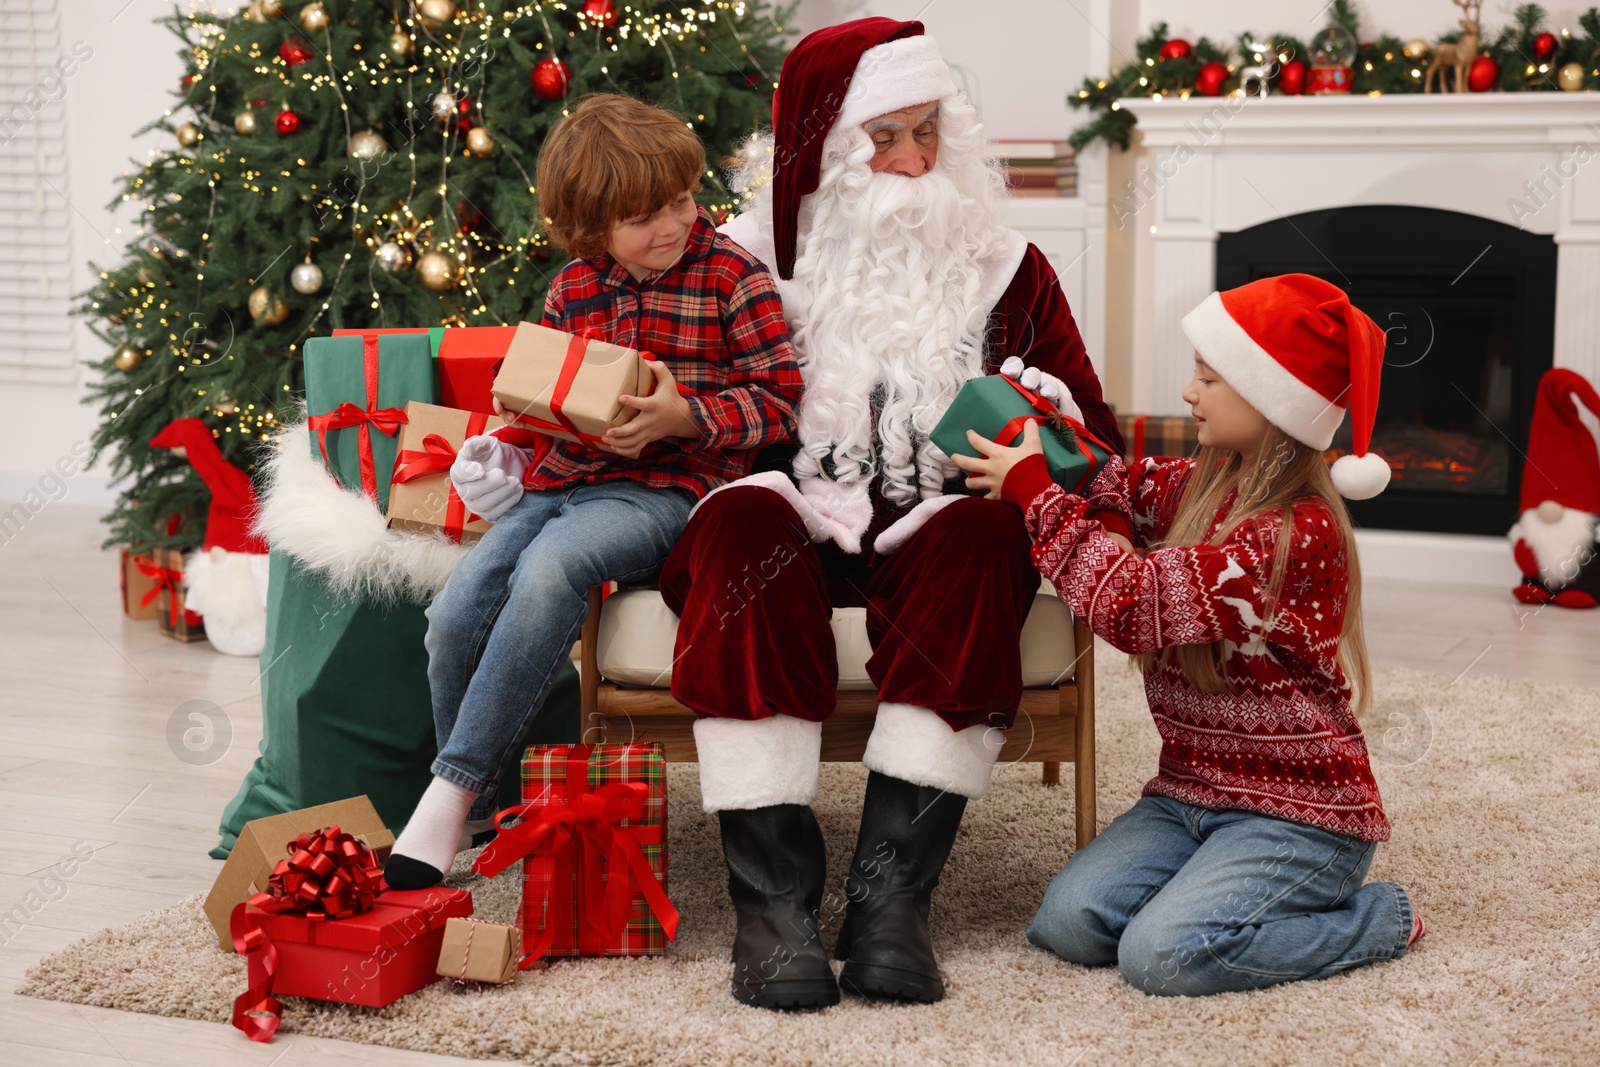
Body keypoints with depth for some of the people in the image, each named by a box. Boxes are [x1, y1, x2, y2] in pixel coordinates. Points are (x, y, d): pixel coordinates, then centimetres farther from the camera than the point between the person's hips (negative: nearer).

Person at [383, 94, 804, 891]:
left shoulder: (730, 276, -1)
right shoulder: (570, 290, 13)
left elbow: (781, 398, -5)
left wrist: (685, 415, -18)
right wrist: (510, 447, 5)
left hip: (665, 490, -5)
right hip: (560, 482, 5)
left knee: (548, 569, -34)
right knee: (455, 611, -17)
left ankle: (453, 789, -27)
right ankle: (471, 810, 4)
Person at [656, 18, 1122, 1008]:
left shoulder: (1005, 266, 14)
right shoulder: (744, 259, 11)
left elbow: (1095, 437, 13)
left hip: (932, 536, 1)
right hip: (795, 527, 0)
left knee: (979, 535, -33)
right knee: (743, 522, -34)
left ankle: (892, 890, -37)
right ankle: (773, 898, -38)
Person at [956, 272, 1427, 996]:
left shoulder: (1299, 531, -22)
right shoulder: (1203, 487, 6)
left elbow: (1132, 602, -26)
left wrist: (1034, 490, -17)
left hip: (1296, 811, -7)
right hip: (1190, 793, 7)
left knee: (1161, 955, -24)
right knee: (1067, 921, -13)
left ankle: (1378, 920, -2)